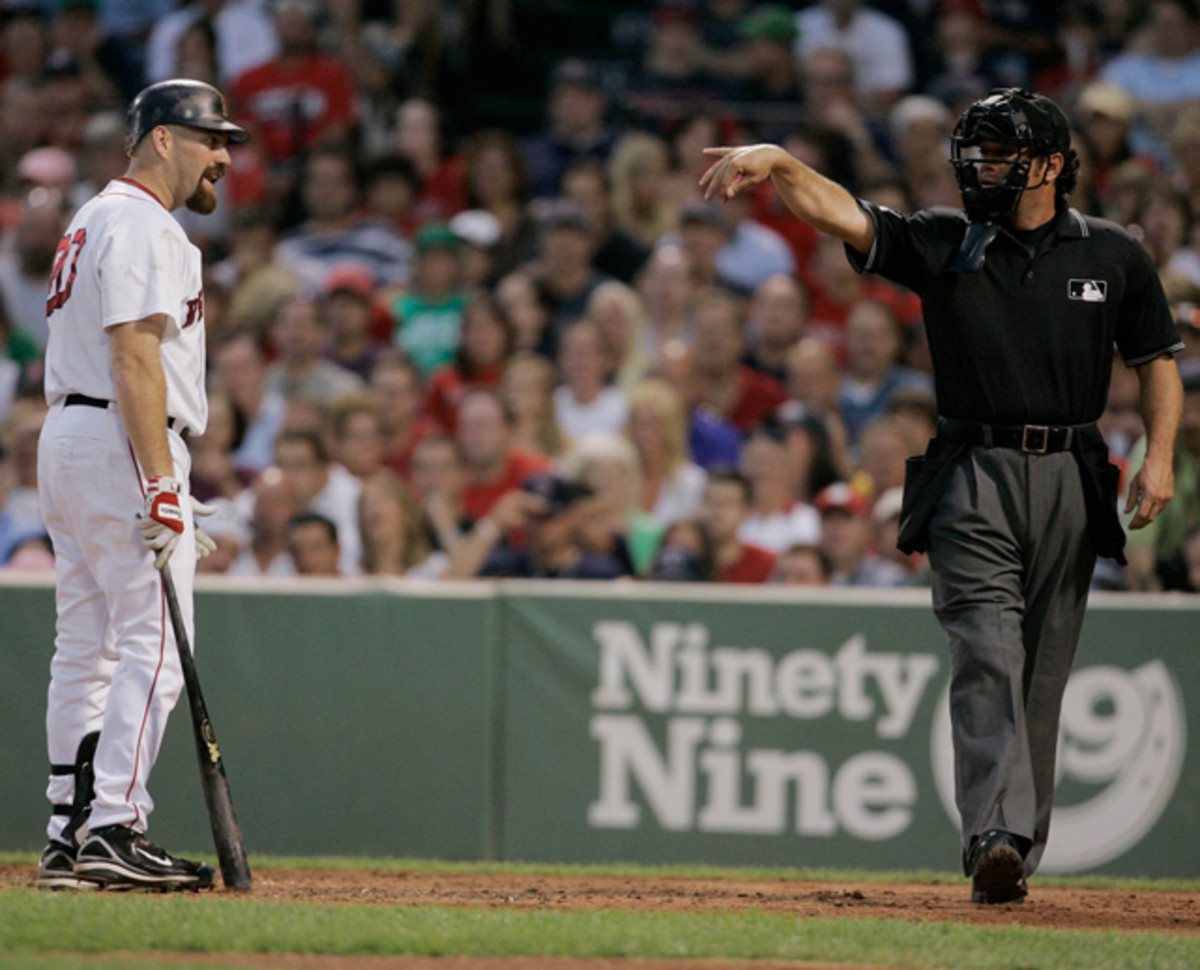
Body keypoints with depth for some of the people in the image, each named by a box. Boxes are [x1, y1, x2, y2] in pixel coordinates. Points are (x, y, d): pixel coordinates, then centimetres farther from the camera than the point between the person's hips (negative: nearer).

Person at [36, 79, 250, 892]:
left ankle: (70, 837, 11)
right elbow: (135, 359, -20)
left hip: (67, 437, 11)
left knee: (87, 649, 10)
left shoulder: (93, 223, 21)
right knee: (153, 646, -12)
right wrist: (160, 483, -25)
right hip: (121, 446, -11)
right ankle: (115, 832, -17)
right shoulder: (144, 228, -11)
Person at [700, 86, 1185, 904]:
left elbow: (1158, 361, 12)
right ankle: (997, 836, -27)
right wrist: (778, 163, -28)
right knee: (988, 656, -16)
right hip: (974, 476, -1)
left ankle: (1023, 849, 13)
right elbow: (841, 214, -10)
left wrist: (1159, 456, -2)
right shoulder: (943, 245, 3)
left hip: (1070, 477, 1)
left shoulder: (1113, 255, 6)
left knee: (1042, 675, 5)